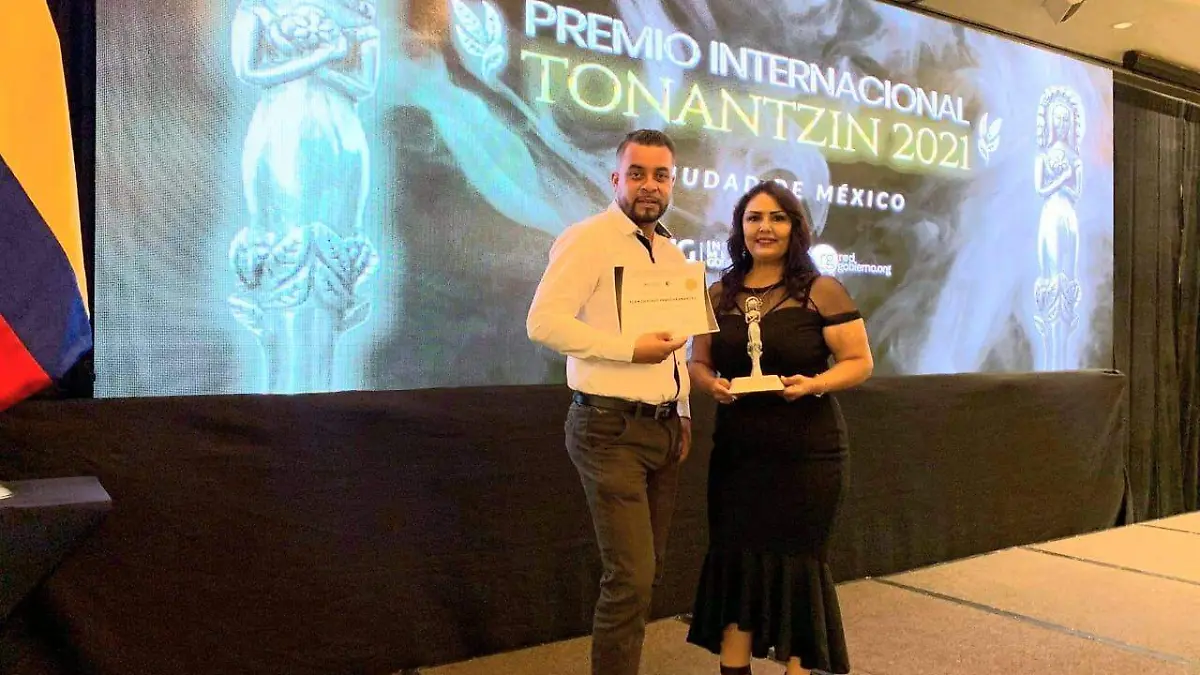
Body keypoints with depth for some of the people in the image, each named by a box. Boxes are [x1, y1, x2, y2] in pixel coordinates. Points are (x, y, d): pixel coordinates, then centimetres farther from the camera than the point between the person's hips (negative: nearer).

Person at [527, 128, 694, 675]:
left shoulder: (672, 254, 15)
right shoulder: (587, 240, -10)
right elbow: (543, 321, -20)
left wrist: (683, 411, 17)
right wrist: (631, 349, -22)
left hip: (664, 427, 8)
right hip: (610, 429, -8)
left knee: (645, 574, 14)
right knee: (630, 577, -8)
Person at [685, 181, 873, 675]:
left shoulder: (821, 291, -4)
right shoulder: (719, 295, 8)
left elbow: (860, 363, -3)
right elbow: (697, 362, 13)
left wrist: (814, 383, -21)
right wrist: (711, 384, -9)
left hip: (807, 453, -3)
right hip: (736, 453, 4)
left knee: (795, 563, 5)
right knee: (734, 560, 6)